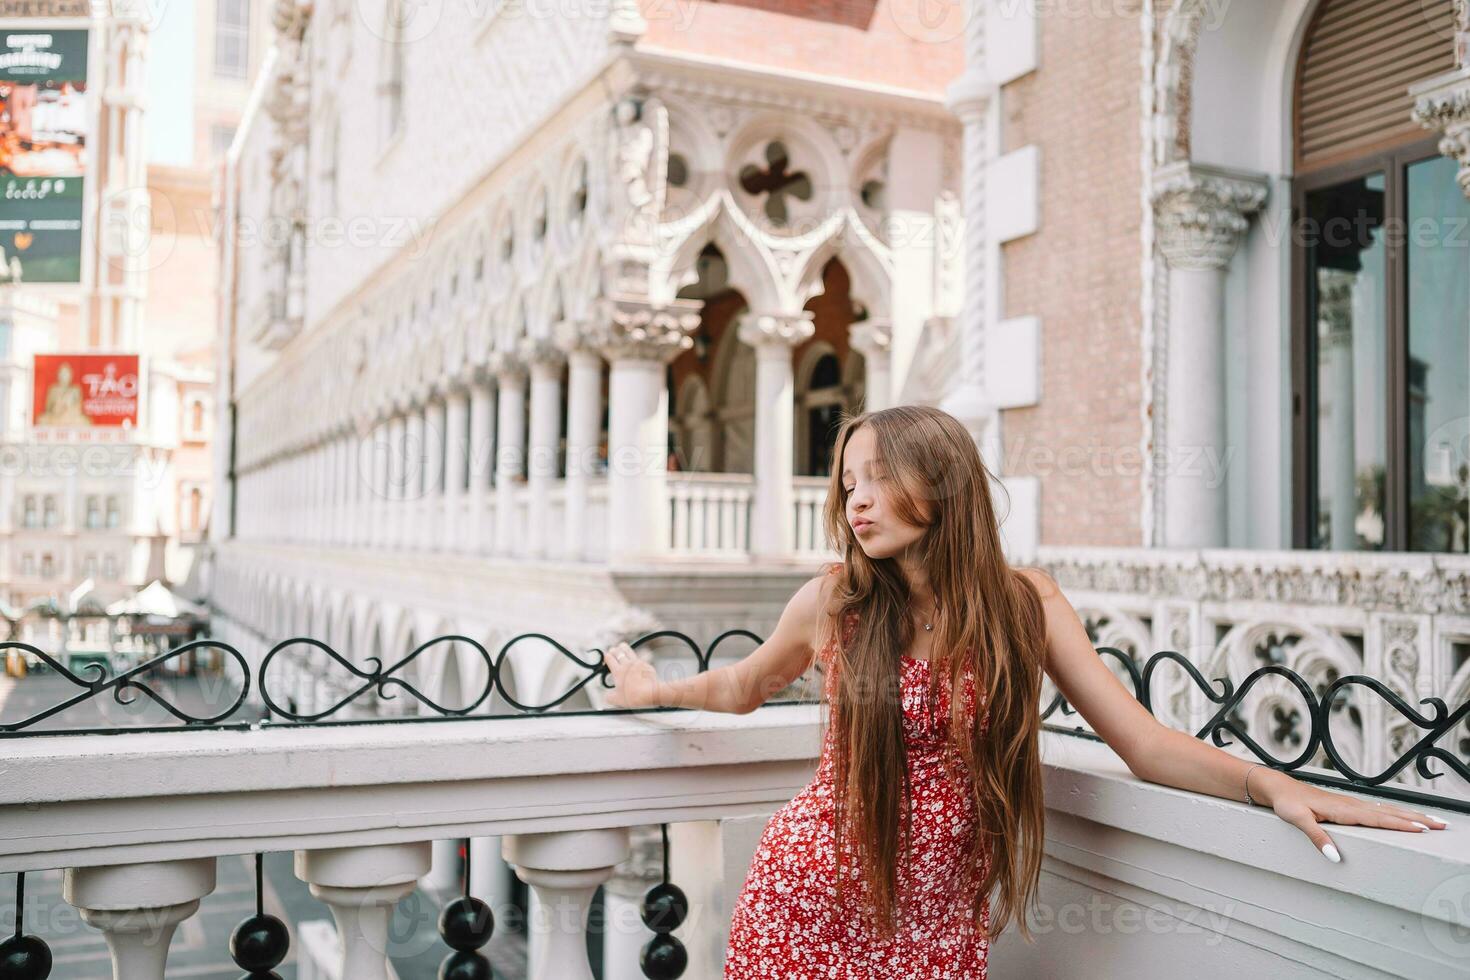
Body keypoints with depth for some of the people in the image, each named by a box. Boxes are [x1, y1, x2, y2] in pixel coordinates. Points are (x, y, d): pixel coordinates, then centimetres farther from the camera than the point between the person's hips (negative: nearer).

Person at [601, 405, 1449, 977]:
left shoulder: (1024, 601, -6)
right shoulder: (831, 604, -8)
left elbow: (1142, 741, -8)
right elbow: (746, 685, 13)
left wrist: (1271, 783, -22)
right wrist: (654, 689, 24)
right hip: (808, 907, 0)